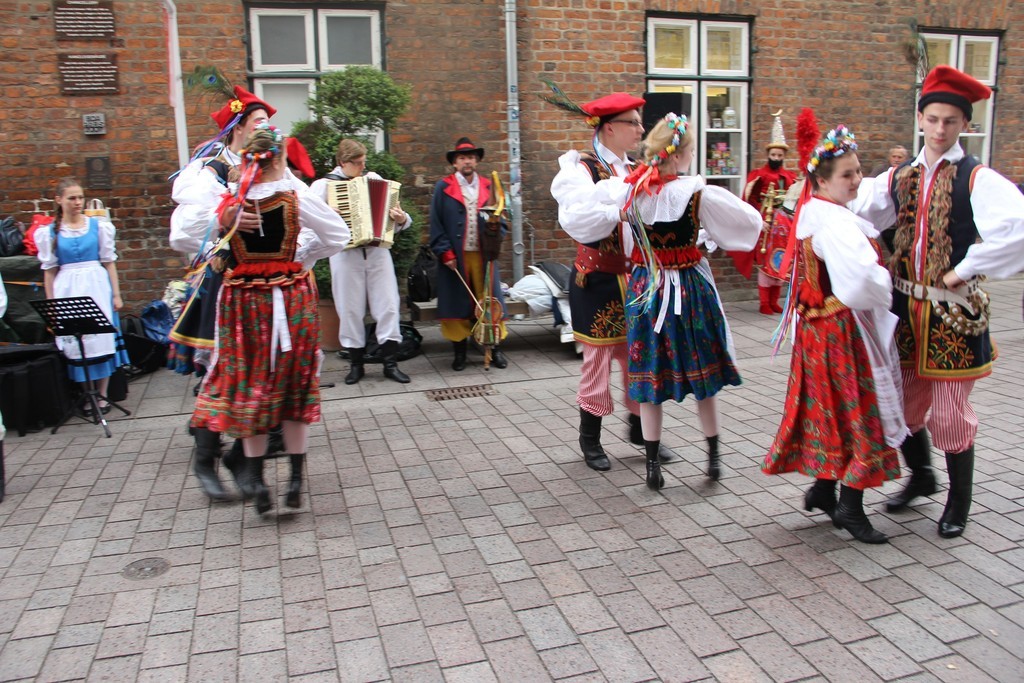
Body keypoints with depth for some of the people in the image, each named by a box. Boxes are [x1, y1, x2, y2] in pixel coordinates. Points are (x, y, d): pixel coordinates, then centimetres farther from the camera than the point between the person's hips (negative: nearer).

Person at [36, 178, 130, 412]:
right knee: (75, 343, 2)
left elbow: (109, 261, 5)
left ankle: (102, 393, 11)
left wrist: (116, 294, 2)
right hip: (68, 290, 1)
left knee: (102, 339, 0)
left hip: (97, 287, -1)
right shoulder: (50, 232, 5)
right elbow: (49, 270, 8)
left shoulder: (99, 225, 3)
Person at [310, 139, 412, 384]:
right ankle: (355, 363, 18)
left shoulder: (374, 178, 10)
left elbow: (392, 207, 10)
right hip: (345, 254, -2)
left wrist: (401, 219, -10)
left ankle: (390, 362, 8)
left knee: (388, 306, 0)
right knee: (351, 309, 5)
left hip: (378, 251, 2)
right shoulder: (324, 184, 1)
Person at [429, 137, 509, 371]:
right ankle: (459, 353, 15)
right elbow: (436, 224, -1)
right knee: (457, 304, 4)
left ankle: (496, 349, 14)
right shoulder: (443, 187, 3)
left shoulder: (487, 187, 11)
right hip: (455, 257, -2)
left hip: (483, 255, 2)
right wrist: (445, 252, -9)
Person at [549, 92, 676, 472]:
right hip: (598, 283, -6)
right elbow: (576, 219, -26)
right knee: (598, 359, 3)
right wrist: (619, 213, -34)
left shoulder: (637, 172, 12)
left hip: (636, 280, 6)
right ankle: (590, 440, 19)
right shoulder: (582, 170, -9)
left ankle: (639, 430, 28)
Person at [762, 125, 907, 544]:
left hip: (818, 326, 9)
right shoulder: (836, 223, -21)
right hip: (844, 329, -9)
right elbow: (864, 278, -33)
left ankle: (824, 489, 29)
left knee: (831, 409, 17)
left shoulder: (811, 213, 9)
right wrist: (885, 285, -11)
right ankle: (850, 506, 10)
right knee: (858, 411, 1)